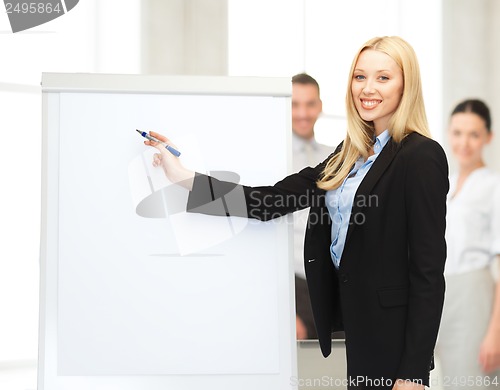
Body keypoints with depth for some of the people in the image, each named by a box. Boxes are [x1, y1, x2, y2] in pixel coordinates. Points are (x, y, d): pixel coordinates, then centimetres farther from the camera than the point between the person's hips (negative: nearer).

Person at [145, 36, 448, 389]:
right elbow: (276, 200, 3)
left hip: (391, 334, -7)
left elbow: (429, 270, -16)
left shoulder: (422, 156, -14)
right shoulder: (350, 154, 11)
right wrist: (185, 177, -3)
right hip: (353, 317, 7)